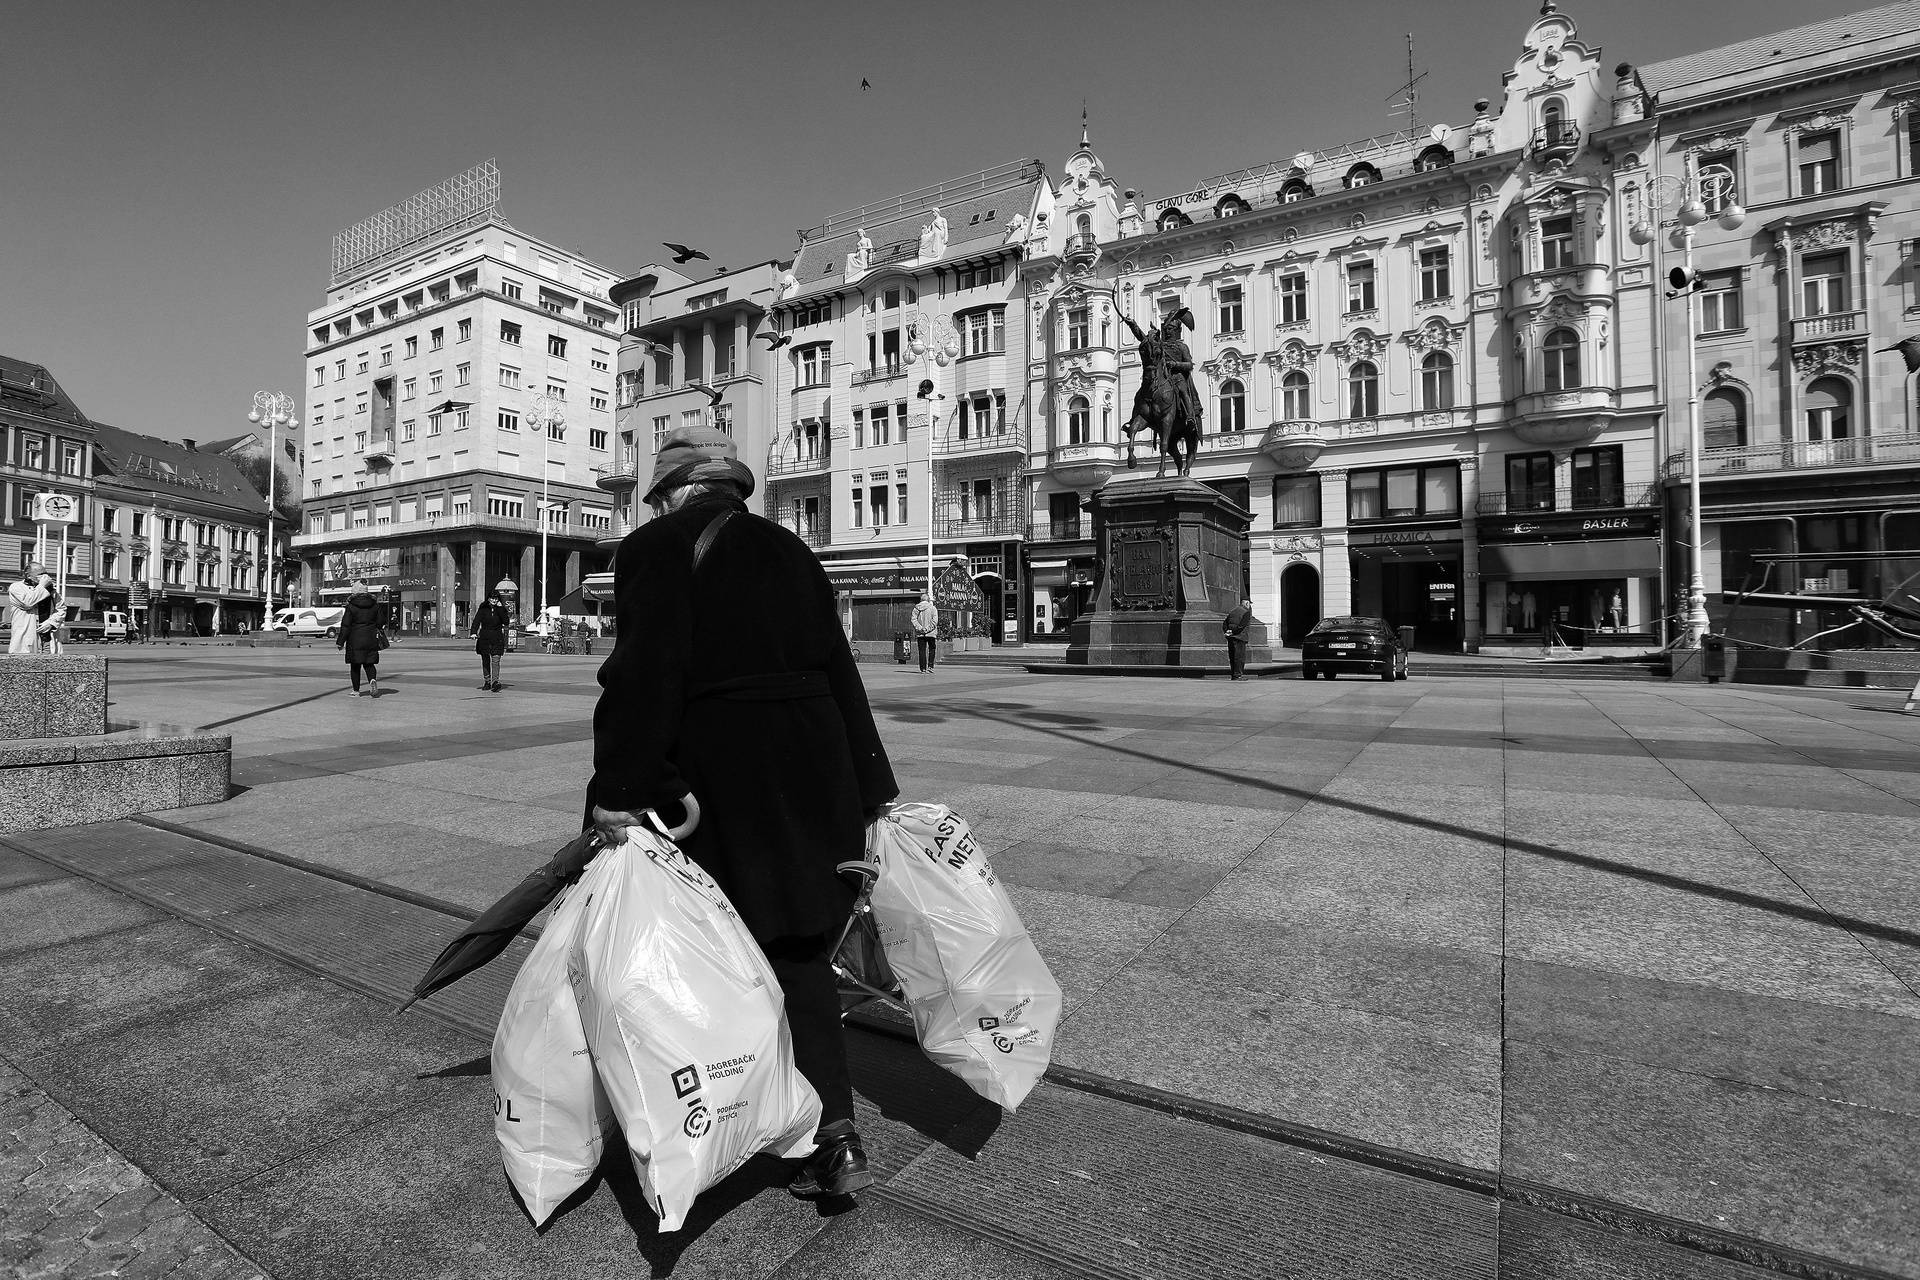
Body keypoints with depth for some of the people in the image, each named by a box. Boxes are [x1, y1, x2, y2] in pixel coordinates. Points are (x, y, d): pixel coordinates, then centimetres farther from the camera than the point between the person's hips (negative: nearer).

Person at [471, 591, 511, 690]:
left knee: (496, 661, -12)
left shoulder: (501, 609, 3)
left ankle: (495, 682, -19)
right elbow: (477, 620, -6)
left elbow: (506, 622, -10)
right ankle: (487, 682, 21)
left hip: (497, 639, -2)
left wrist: (500, 609, -14)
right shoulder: (483, 608, 3)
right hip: (484, 638, 2)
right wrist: (473, 632, -21)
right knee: (485, 661, 10)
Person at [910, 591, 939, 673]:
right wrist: (927, 629, -12)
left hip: (920, 634, 2)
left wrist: (920, 628, -10)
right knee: (931, 650, 12)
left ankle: (923, 669, 4)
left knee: (922, 651, 5)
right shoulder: (932, 608, -3)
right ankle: (930, 667, 5)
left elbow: (913, 619, -4)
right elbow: (934, 620, -12)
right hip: (931, 634, -2)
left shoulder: (916, 608, 6)